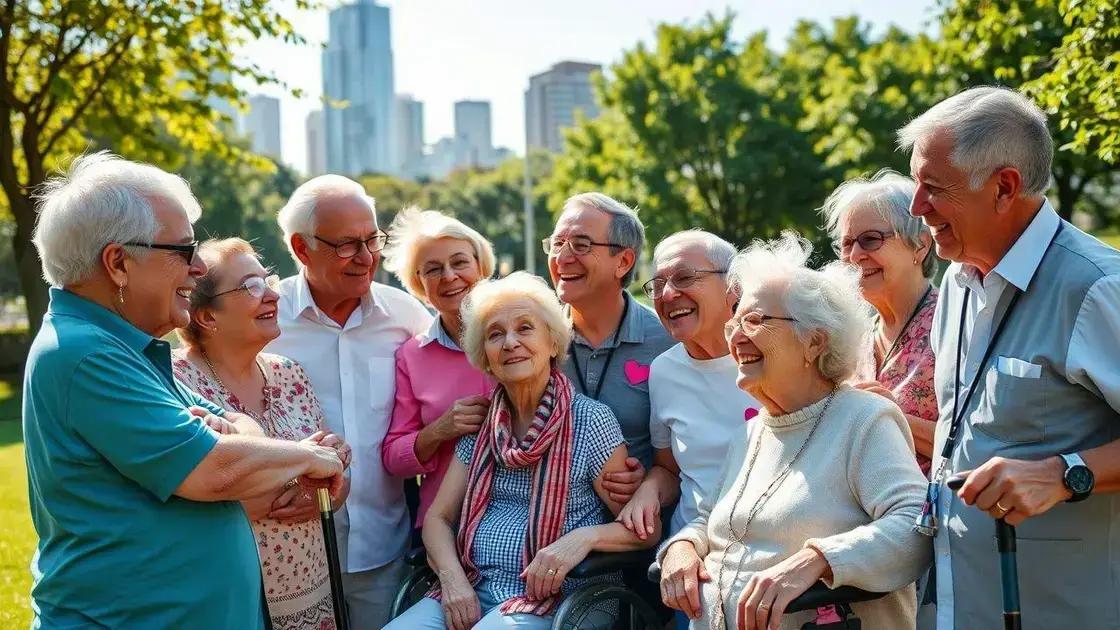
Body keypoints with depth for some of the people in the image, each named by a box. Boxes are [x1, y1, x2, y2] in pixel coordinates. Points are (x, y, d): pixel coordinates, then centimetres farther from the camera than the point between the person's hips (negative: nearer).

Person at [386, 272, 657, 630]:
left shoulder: (590, 420, -6)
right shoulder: (480, 426, 10)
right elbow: (438, 518, 11)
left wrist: (585, 536, -23)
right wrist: (452, 577, -8)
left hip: (562, 598, -4)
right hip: (473, 590, 5)